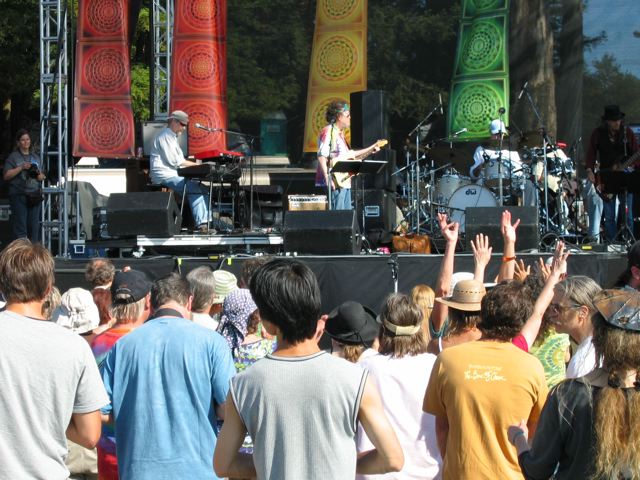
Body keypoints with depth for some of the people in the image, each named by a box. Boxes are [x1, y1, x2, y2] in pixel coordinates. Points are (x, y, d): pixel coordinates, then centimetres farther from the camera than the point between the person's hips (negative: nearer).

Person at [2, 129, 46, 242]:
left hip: (34, 196, 5)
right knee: (20, 228, -8)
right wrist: (21, 168, -15)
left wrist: (38, 175, -2)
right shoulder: (13, 157, 1)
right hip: (18, 196, -5)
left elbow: (42, 177, 21)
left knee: (34, 227, 5)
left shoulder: (35, 157, 17)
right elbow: (6, 175, -7)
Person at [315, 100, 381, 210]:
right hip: (335, 182, -11)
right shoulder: (328, 132, -11)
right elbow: (321, 157, -20)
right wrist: (328, 179, -27)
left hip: (344, 182, 11)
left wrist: (370, 149, 30)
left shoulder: (340, 133, 19)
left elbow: (349, 154, 30)